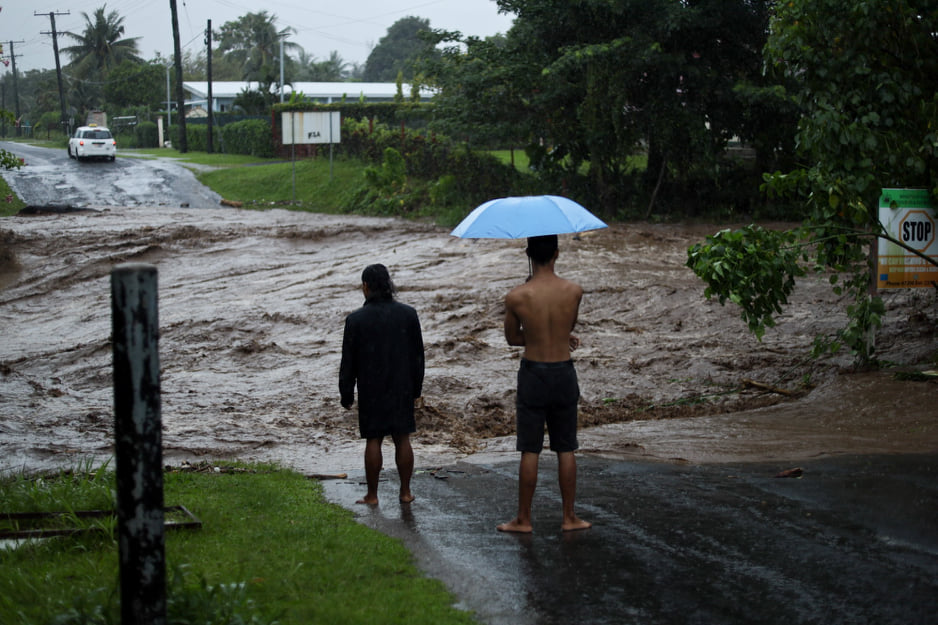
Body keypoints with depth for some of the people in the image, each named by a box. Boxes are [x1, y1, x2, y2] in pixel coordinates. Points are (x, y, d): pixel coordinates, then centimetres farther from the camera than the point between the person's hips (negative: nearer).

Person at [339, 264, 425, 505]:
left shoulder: (356, 320, -10)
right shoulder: (408, 314, -1)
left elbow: (348, 362, -6)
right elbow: (418, 355, 5)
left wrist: (346, 395, 3)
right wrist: (416, 388, 14)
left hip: (371, 391, -2)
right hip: (402, 389, 3)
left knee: (373, 440, 4)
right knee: (402, 439, 8)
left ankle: (372, 495, 9)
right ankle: (405, 492, 13)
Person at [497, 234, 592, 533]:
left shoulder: (516, 297, -13)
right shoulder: (574, 291, -9)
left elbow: (512, 337, 3)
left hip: (532, 374, -2)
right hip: (564, 374, 2)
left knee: (530, 451, 6)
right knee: (566, 449, 12)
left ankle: (523, 519, 13)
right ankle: (569, 517, 18)